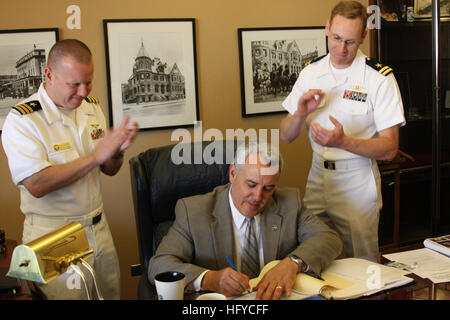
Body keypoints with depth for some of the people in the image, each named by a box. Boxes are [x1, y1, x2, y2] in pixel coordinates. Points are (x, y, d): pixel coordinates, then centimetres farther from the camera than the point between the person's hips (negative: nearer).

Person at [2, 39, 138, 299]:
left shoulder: (92, 107, 5)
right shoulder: (22, 119, -16)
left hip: (99, 227, 6)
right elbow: (36, 185, -25)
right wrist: (95, 156, -24)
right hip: (54, 237, -6)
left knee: (111, 293, 15)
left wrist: (118, 150, -11)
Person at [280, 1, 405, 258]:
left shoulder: (380, 78, -10)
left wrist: (343, 141, -28)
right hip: (318, 176, 4)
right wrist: (300, 114, -18)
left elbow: (390, 149, -12)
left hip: (357, 181, -3)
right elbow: (286, 137, 3)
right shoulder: (311, 73, 3)